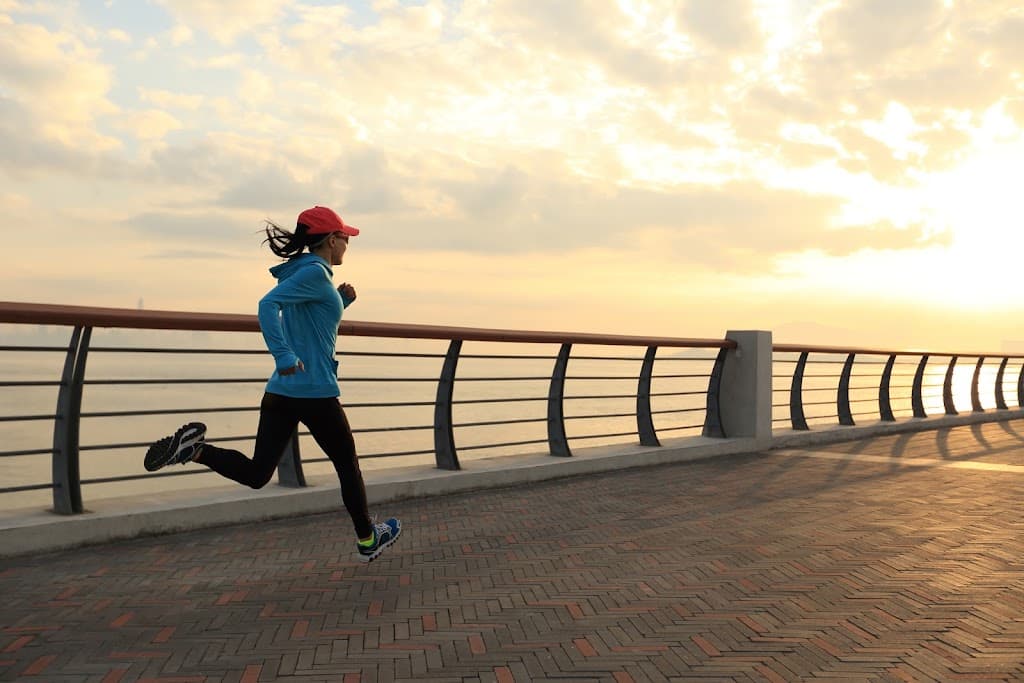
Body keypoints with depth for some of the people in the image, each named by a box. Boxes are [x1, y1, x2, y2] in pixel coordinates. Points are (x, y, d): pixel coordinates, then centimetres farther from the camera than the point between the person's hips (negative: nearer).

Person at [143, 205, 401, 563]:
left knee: (255, 474, 9)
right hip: (315, 392, -8)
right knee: (348, 465, 11)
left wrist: (342, 300, 15)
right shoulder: (314, 272, -11)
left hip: (279, 391, 8)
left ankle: (193, 447, -11)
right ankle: (367, 541, 26)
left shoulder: (301, 273, 16)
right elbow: (268, 304, -26)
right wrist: (285, 357, -29)